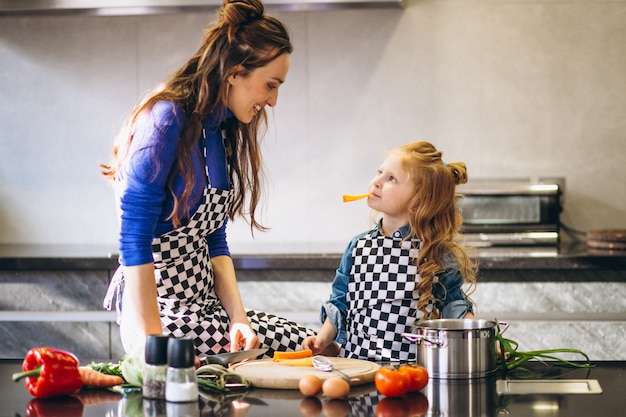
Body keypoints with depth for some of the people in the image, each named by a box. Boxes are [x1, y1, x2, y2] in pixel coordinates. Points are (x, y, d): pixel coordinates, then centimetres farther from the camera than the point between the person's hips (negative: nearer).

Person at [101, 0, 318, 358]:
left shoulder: (223, 130, 12)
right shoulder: (167, 120, -15)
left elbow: (214, 242, 12)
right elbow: (134, 240, -20)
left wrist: (237, 318, -3)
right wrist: (150, 343, -23)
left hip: (205, 303, 9)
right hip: (161, 311, -9)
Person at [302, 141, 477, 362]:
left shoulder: (438, 255, 1)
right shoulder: (358, 246, 12)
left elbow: (453, 305, 11)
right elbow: (340, 302, 19)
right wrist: (322, 339, 5)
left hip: (410, 367, -3)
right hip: (354, 361, 3)